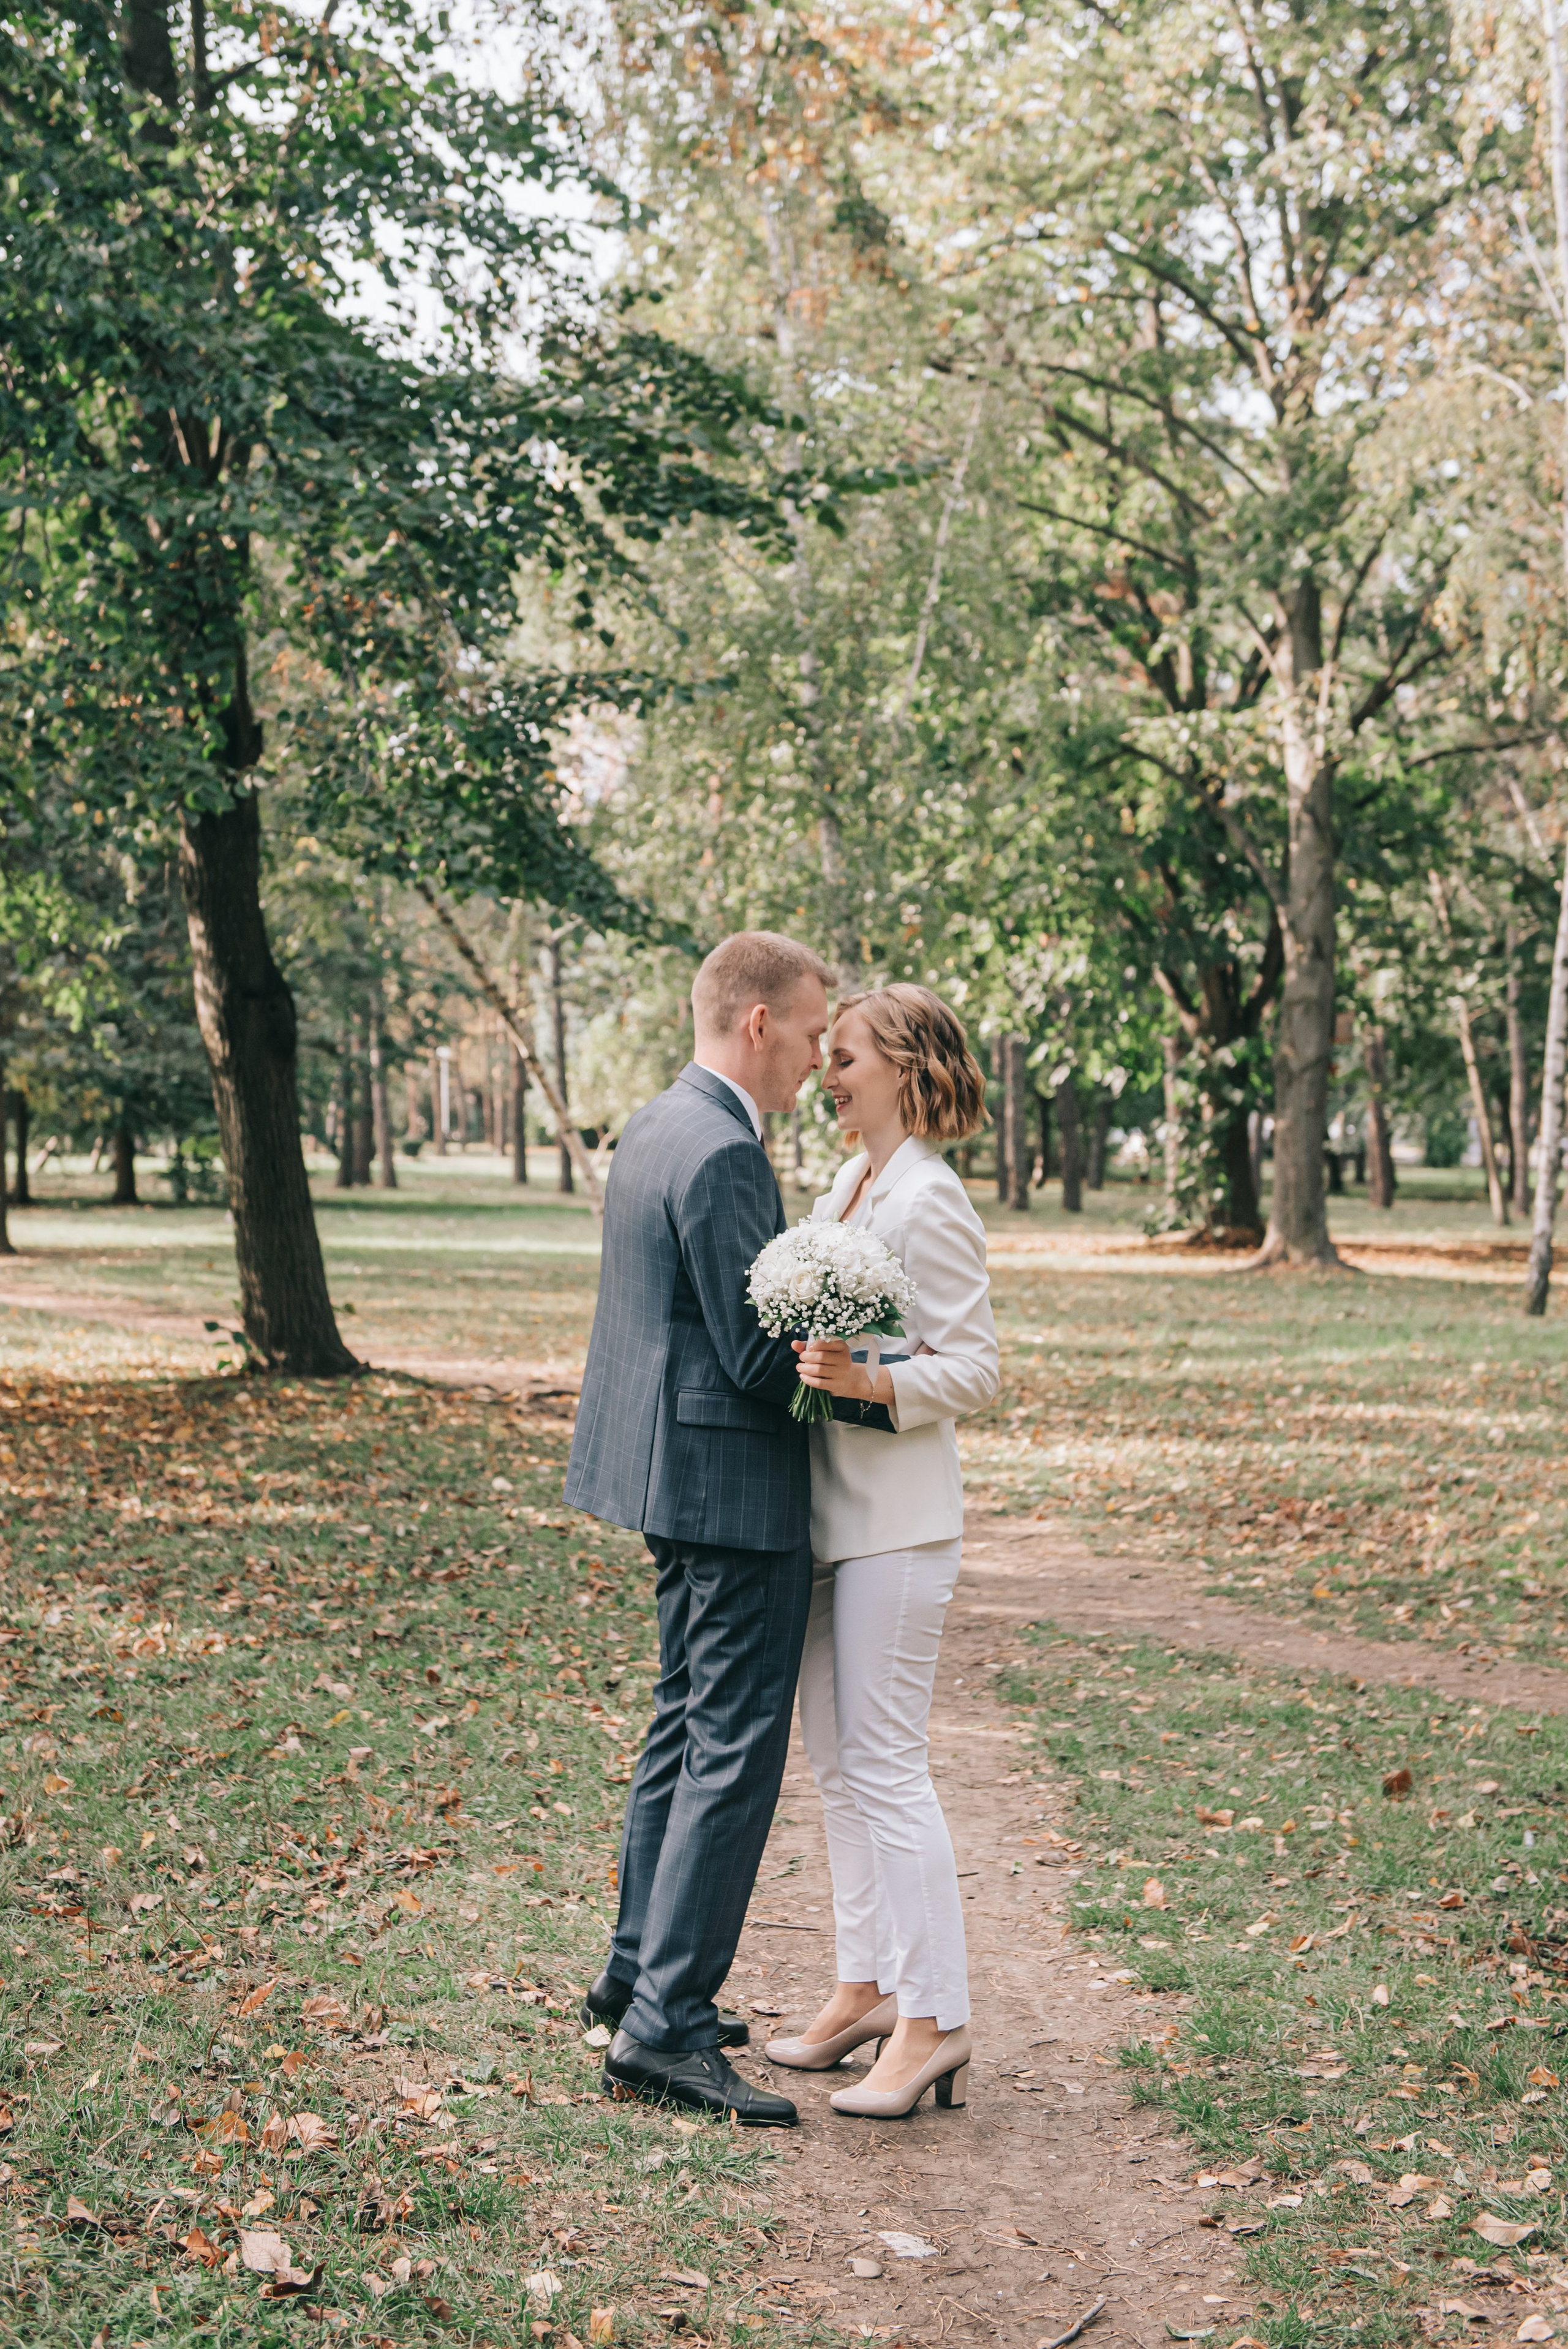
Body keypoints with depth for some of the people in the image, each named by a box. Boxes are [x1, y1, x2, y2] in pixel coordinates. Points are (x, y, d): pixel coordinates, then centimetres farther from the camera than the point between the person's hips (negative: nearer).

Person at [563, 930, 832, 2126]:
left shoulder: (655, 1129, 12)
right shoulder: (724, 1155, -20)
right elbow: (763, 1356, -21)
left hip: (677, 1476, 11)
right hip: (734, 1490, -11)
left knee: (685, 1730, 20)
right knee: (734, 1753, -5)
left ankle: (641, 1973, 31)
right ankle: (666, 2026, -2)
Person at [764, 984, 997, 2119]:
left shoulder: (932, 1201, -13)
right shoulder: (846, 1188, 13)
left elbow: (975, 1366, -17)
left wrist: (870, 1383, -30)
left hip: (898, 1516, -9)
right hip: (832, 1510, 9)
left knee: (886, 1764, -7)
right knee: (838, 1760, 13)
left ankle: (933, 2024, 1)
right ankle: (866, 1989, 24)